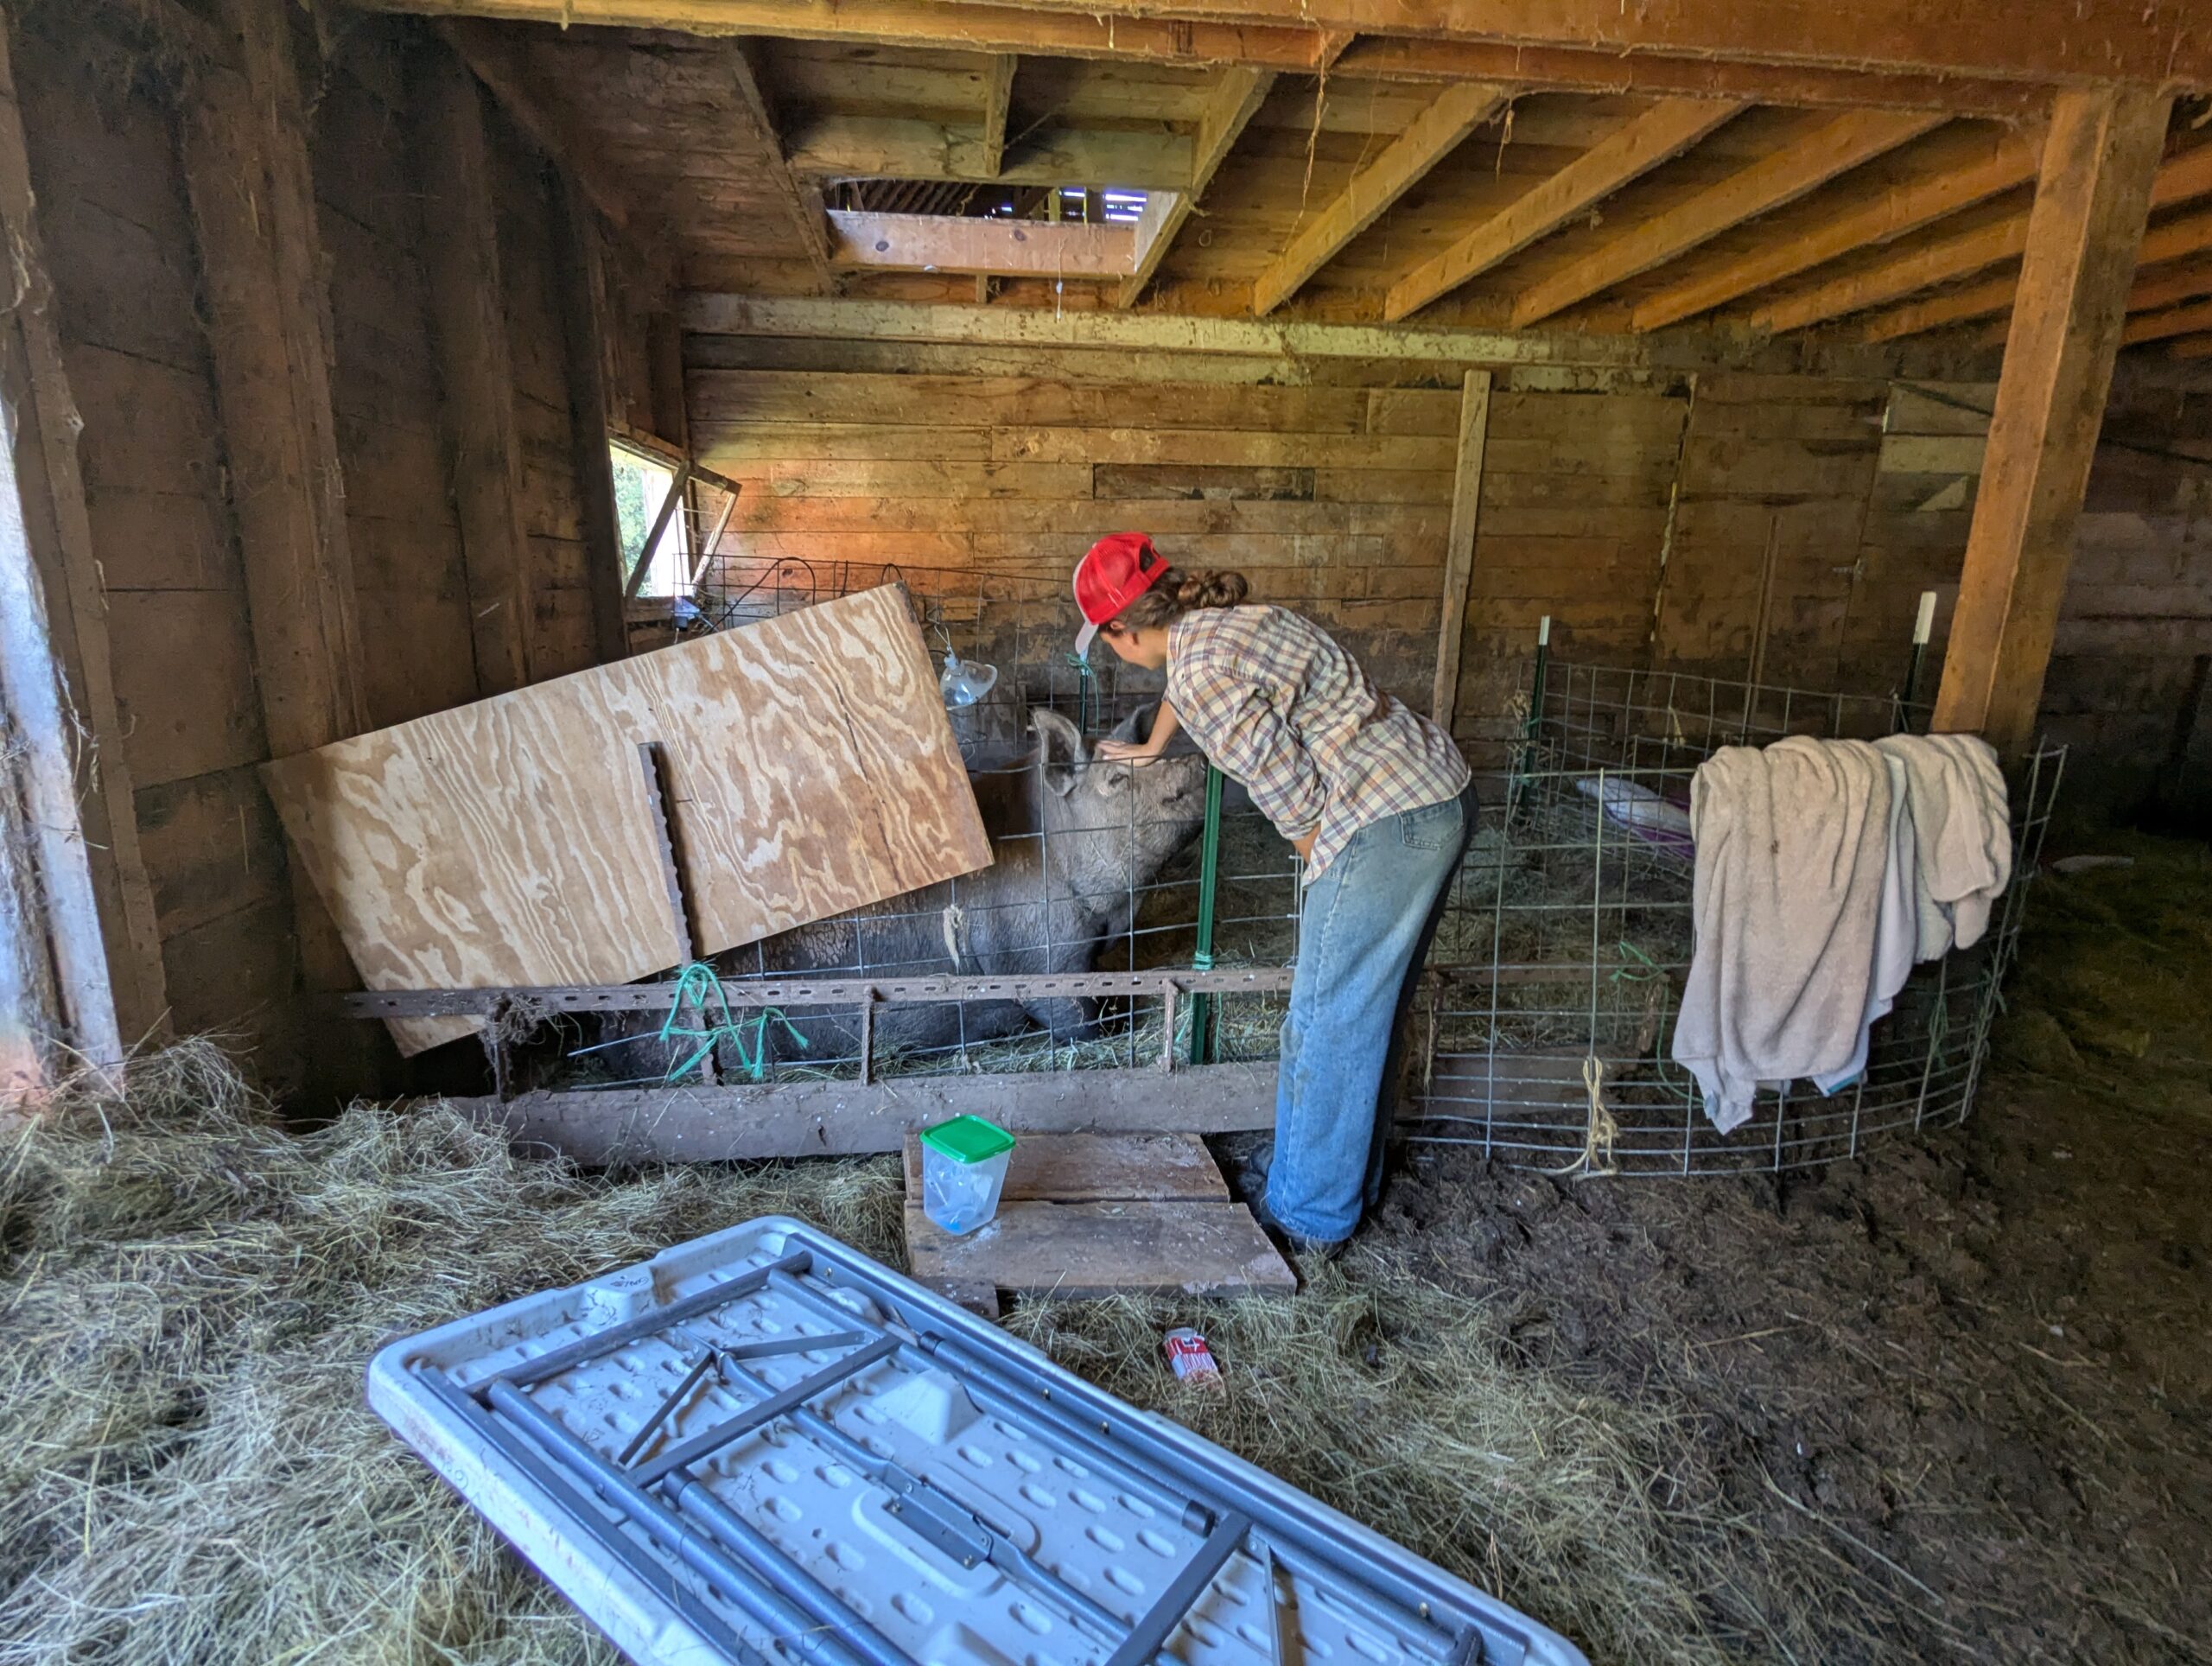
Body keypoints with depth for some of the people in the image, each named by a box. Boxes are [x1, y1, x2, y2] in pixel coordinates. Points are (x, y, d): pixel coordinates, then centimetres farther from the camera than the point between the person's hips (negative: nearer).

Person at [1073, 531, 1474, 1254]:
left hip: (1385, 827, -10)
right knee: (1372, 1011, 21)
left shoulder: (1203, 677, -17)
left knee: (1328, 1026, 3)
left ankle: (1308, 1215, 21)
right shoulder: (1230, 618, 13)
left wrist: (1322, 862, 3)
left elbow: (1291, 793, -16)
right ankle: (1353, 1183, 38)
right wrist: (1150, 747, 52)